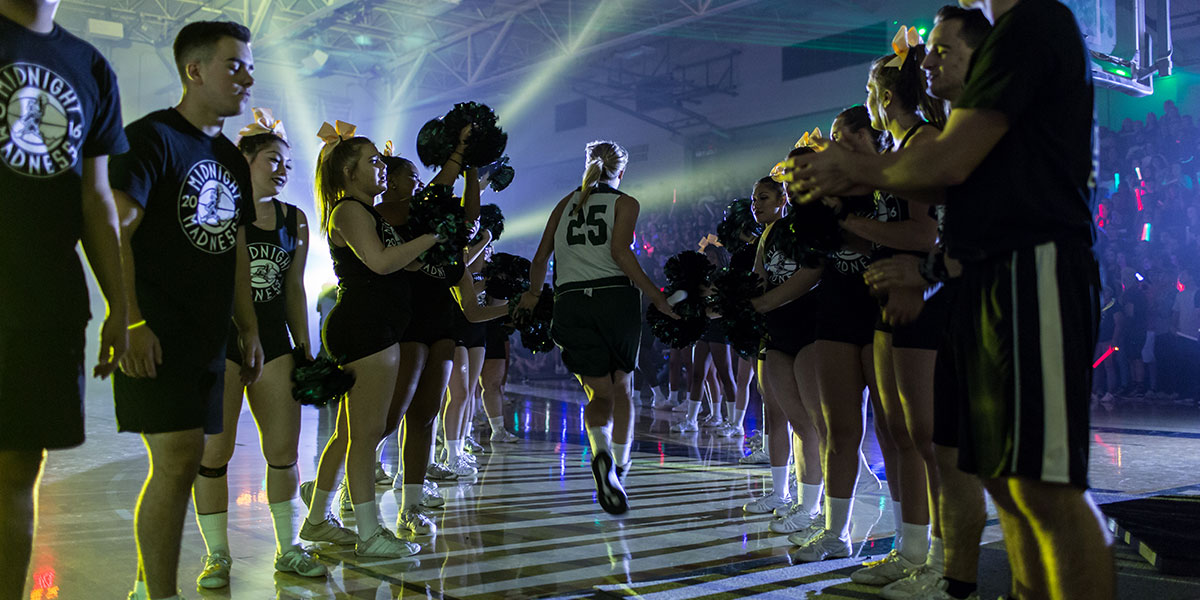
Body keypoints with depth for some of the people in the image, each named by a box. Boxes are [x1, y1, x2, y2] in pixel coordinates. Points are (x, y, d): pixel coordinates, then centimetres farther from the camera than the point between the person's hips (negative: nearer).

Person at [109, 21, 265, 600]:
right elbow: (115, 230, -15)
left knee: (179, 461, 9)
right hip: (158, 334, -8)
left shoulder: (230, 158, 18)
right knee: (178, 459, -11)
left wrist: (248, 328, 17)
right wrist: (130, 322, -22)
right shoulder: (152, 136, -6)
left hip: (206, 335, 8)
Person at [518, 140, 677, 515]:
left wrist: (533, 294, 32)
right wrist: (657, 299, -8)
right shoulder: (624, 203, 6)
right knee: (621, 385, 16)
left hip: (571, 303, 2)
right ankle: (620, 466, 17)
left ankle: (602, 455, -26)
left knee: (598, 392, 4)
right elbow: (620, 252, -10)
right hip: (616, 298, -2)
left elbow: (541, 257, 15)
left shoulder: (566, 203, 18)